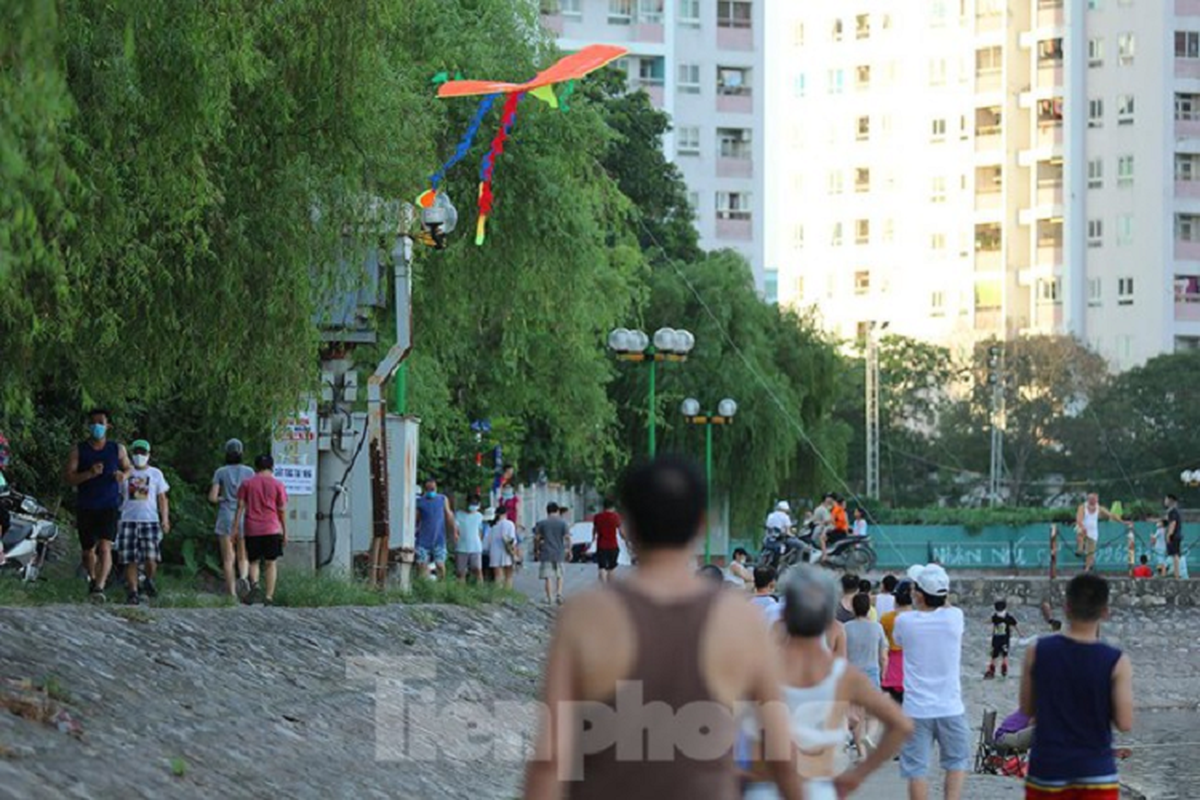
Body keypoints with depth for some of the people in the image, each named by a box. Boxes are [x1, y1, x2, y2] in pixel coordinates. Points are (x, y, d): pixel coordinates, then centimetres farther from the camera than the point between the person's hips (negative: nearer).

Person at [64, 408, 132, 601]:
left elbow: (130, 470, 18)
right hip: (85, 507, 1)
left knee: (105, 547, -19)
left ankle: (100, 587, -29)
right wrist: (90, 474, -24)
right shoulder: (79, 450, 1)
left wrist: (123, 475, -7)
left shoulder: (117, 449, 5)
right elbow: (68, 477, -7)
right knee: (88, 550, 14)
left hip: (109, 507, -1)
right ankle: (92, 579, 41)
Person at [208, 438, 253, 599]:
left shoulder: (220, 472, 0)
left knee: (228, 559, 4)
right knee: (243, 557, 10)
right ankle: (243, 577, -20)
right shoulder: (248, 472, 1)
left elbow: (212, 498, -4)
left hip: (226, 517, -1)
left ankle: (232, 592, -2)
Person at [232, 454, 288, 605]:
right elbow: (282, 510, 2)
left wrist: (235, 528, 4)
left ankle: (255, 584, -17)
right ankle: (269, 596, 0)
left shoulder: (246, 483, 4)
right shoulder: (277, 485, 1)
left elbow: (240, 506, 1)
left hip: (251, 530, 1)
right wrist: (285, 532, 9)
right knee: (270, 563, 5)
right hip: (272, 529, -1)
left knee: (253, 561, 11)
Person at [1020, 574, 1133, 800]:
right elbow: (1124, 723, -11)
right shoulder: (1116, 663, -11)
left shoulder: (1038, 652, -5)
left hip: (1048, 770, 2)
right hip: (1096, 773, -2)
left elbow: (1027, 708, 4)